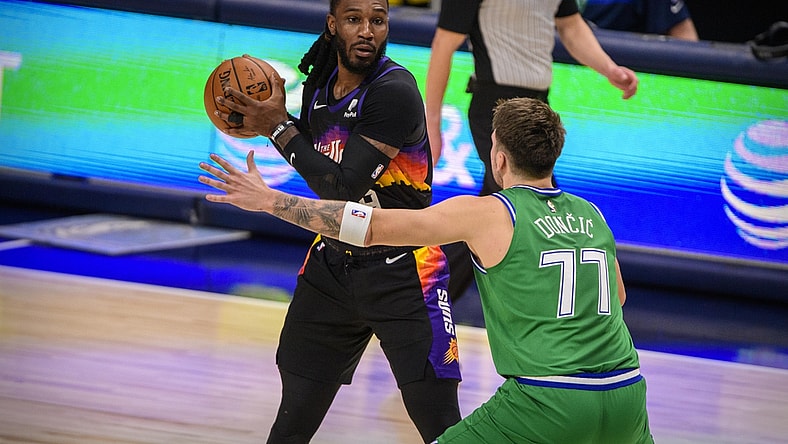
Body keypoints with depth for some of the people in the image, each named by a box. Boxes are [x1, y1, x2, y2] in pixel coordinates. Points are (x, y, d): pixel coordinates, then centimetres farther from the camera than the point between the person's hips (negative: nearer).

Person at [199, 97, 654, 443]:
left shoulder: (486, 215, -3)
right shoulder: (591, 215, 13)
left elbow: (375, 225, -3)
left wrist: (269, 200, 2)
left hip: (548, 402, -6)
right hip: (625, 393, 6)